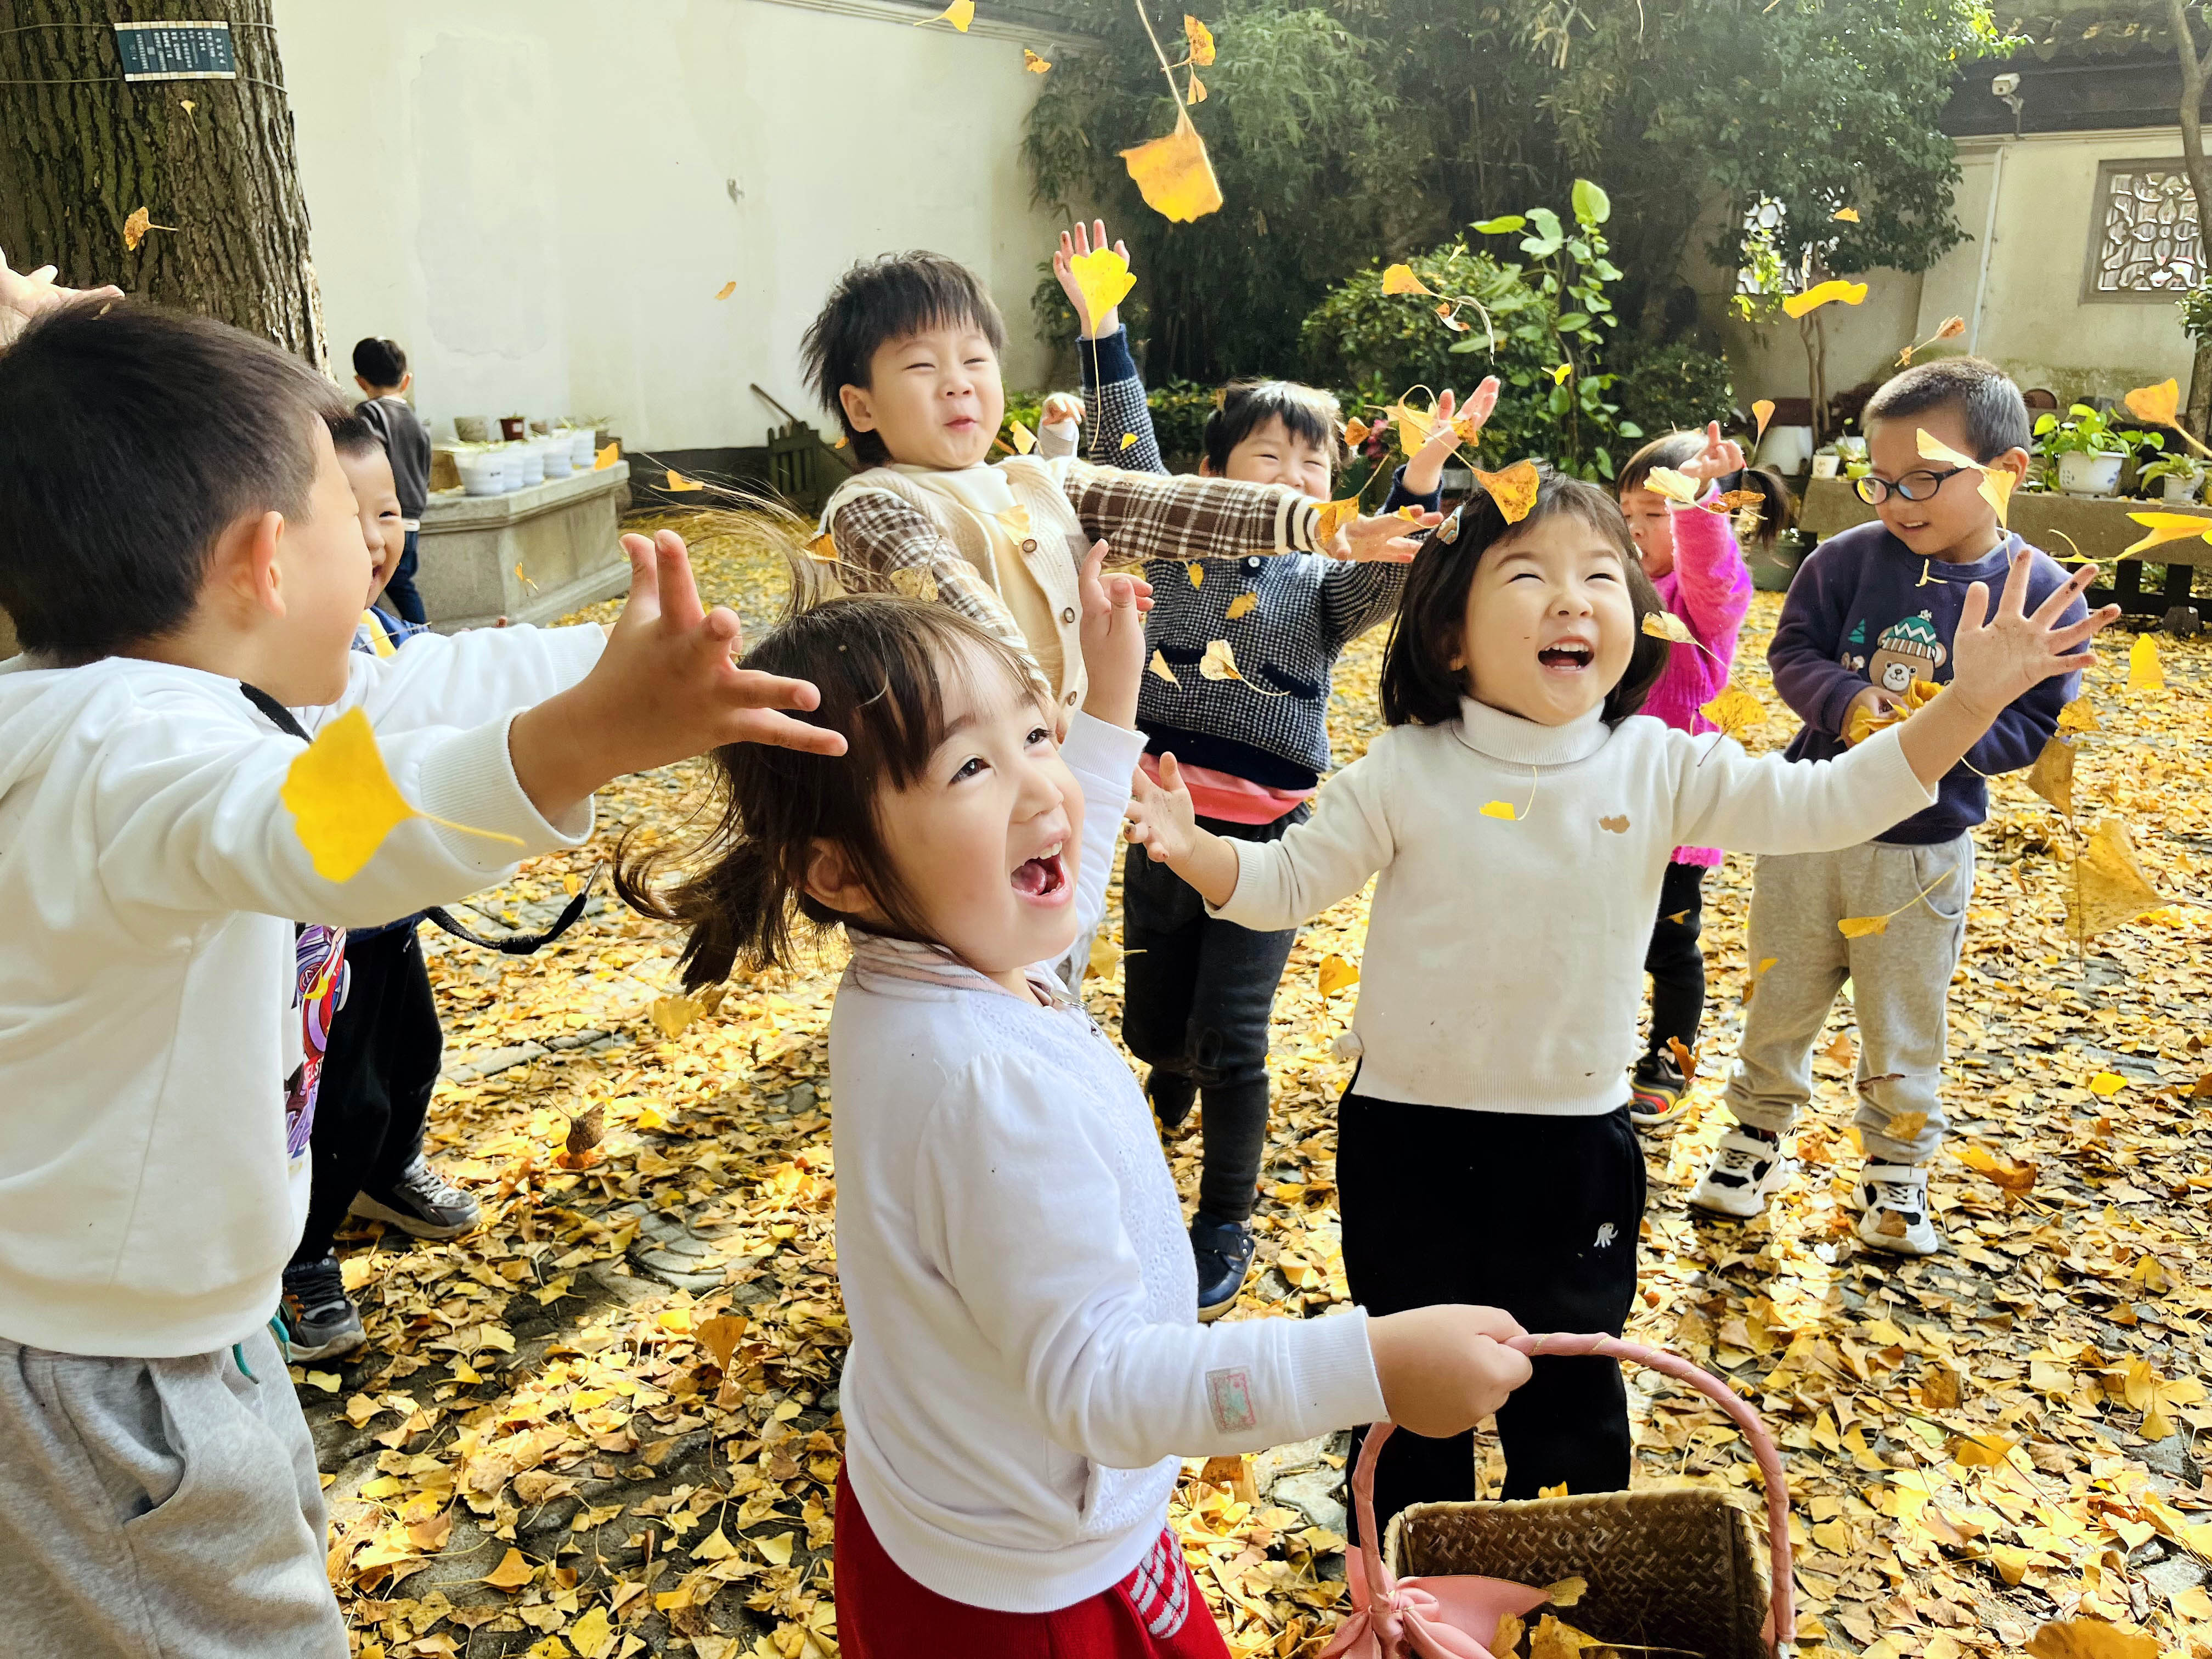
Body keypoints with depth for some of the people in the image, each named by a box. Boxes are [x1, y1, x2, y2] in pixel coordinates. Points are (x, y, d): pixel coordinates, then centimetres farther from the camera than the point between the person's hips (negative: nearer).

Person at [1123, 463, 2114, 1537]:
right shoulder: (1404, 774, -11)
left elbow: (1823, 805, -7)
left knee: (1570, 1385, 19)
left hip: (1574, 1148, 2)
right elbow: (1287, 884, -5)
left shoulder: (1662, 770, -7)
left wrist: (1970, 701, -17)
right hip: (1410, 1138, -1)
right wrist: (1192, 848, -24)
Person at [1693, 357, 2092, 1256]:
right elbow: (1792, 651, -6)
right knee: (1781, 1003, 16)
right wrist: (1846, 701, -25)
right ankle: (1757, 1134, 36)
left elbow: (2036, 727, -9)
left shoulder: (2042, 593, -10)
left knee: (1904, 1029, 13)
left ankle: (1896, 1170, 33)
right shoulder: (1849, 558, -9)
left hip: (1925, 851, -1)